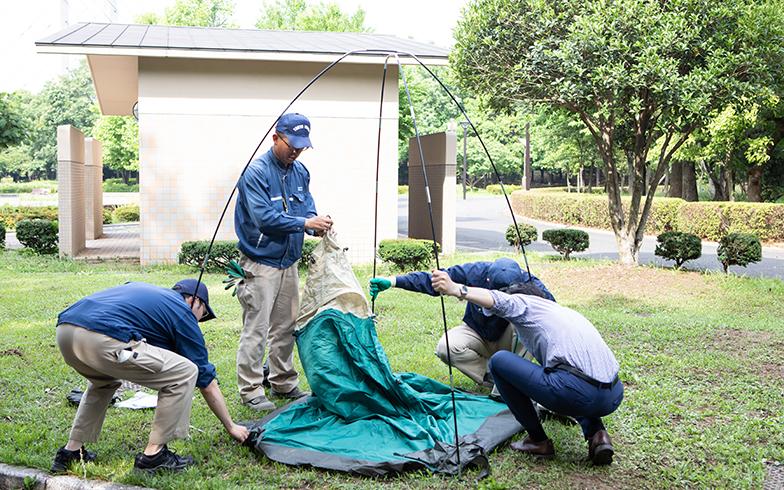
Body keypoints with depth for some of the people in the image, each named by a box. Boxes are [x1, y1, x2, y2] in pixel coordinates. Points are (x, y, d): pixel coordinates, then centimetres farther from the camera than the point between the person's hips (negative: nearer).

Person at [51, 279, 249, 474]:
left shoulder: (144, 290, 35)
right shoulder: (183, 313, 16)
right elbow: (207, 381, 21)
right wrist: (231, 426, 31)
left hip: (64, 328, 8)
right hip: (101, 340, -8)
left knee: (104, 382, 39)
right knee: (185, 374, 6)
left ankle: (71, 452, 35)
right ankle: (153, 456, 10)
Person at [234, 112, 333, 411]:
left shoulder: (300, 172, 8)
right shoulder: (255, 172, -16)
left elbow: (307, 206, 8)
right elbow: (264, 217, -24)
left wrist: (316, 224, -14)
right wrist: (305, 223, -26)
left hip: (289, 263, 8)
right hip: (260, 265, -8)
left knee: (286, 327, 15)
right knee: (256, 329, -4)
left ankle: (284, 383, 28)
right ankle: (251, 391, 5)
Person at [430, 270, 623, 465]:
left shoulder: (525, 303, 13)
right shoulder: (566, 311, 36)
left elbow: (500, 302, -13)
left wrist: (457, 290, -29)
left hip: (576, 392, -8)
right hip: (614, 397, 8)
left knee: (499, 361, 10)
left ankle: (538, 441, 15)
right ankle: (596, 434, 14)